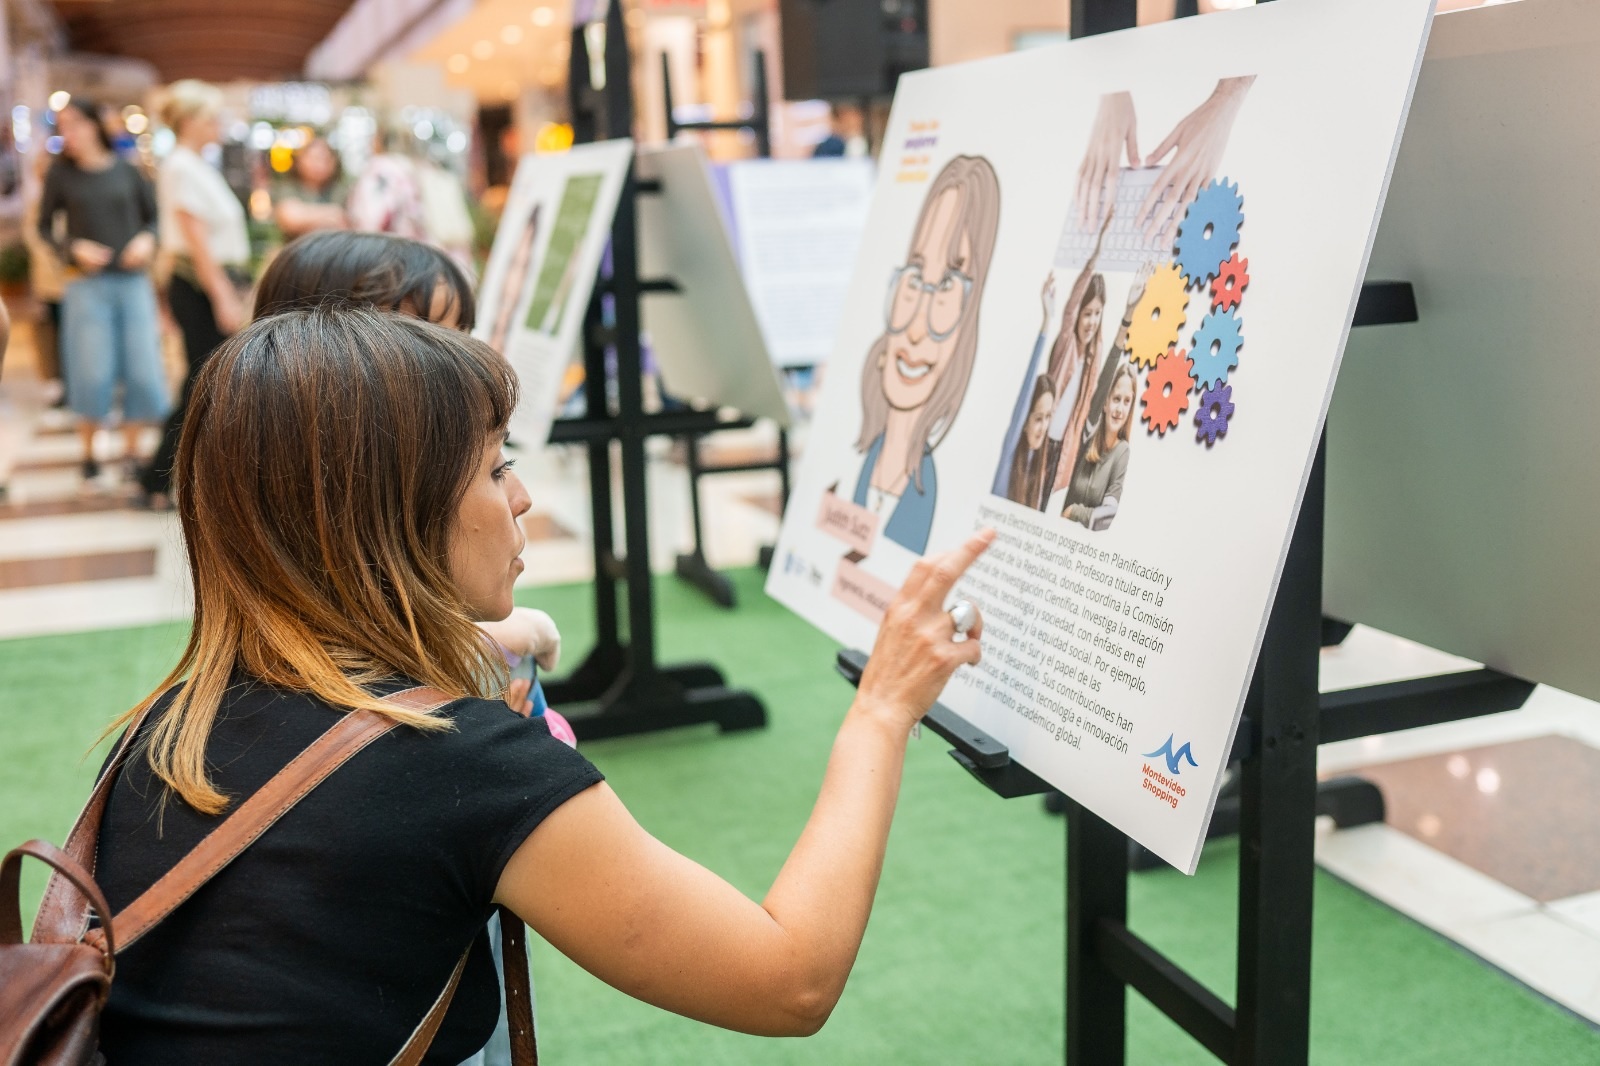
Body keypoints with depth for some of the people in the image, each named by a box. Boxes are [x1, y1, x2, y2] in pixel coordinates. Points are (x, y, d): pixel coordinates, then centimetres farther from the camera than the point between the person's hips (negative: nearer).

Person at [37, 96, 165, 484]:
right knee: (93, 373, -4)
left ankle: (131, 451, 16)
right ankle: (88, 453, 14)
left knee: (142, 371, -1)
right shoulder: (61, 175, 3)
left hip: (134, 281, 1)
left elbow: (154, 216, 12)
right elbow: (44, 228, 8)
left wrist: (147, 240, -7)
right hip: (88, 283, -1)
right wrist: (73, 249, -9)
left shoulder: (126, 171, 4)